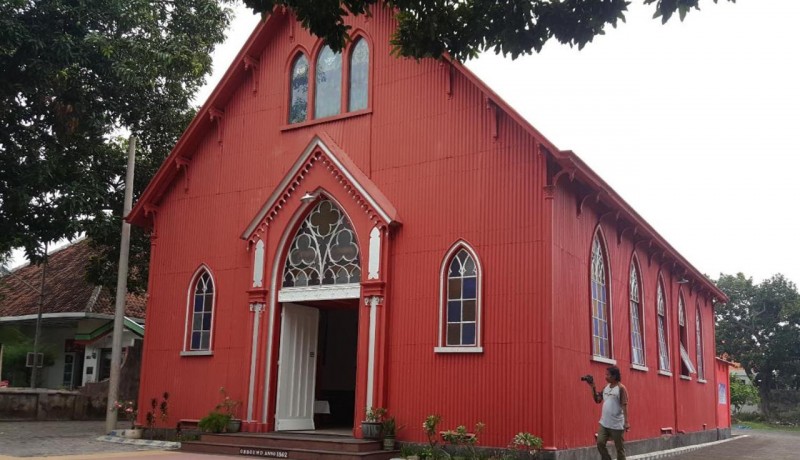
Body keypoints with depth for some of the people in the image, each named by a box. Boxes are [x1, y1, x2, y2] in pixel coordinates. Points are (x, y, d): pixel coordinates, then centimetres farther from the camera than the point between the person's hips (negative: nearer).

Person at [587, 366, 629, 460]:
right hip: (604, 423, 6)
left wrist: (626, 421, -22)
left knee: (619, 448, 3)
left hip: (617, 424, -6)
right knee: (600, 443, 0)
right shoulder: (606, 387, 9)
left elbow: (624, 405, -15)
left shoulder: (621, 388, -10)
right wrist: (593, 387, 4)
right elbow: (597, 400, 13)